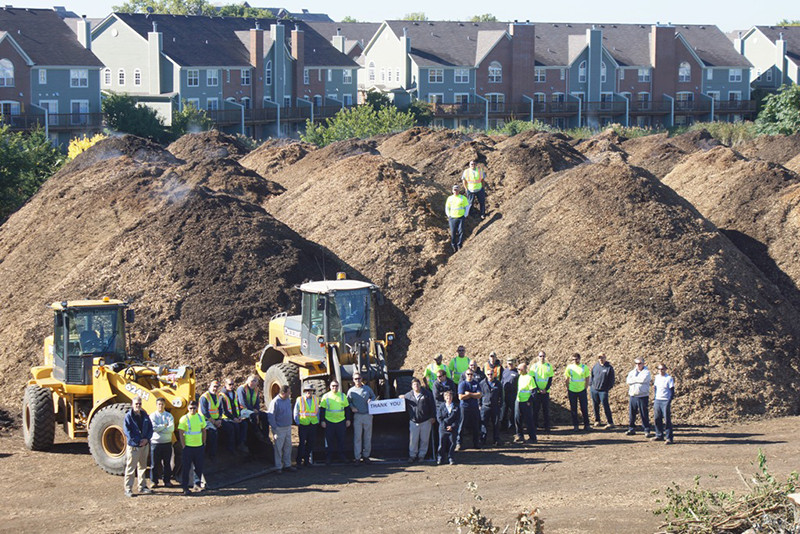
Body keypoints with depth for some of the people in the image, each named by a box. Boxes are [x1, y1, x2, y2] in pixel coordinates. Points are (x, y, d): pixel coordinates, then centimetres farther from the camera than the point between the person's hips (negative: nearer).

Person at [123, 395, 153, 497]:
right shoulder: (128, 416, -9)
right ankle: (128, 489, -1)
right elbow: (127, 431, -14)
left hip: (144, 445, 6)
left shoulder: (144, 415, 9)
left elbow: (150, 428, 10)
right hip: (133, 446, -6)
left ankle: (142, 486, 27)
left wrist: (146, 439, -7)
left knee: (142, 467, 16)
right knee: (130, 468, -5)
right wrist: (137, 441, -17)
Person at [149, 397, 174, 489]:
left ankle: (167, 480, 16)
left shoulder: (169, 416, 5)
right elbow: (153, 427, -14)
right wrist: (164, 426, -9)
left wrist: (159, 429, -13)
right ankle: (154, 481, 11)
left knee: (167, 463, 8)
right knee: (154, 463, 2)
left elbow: (171, 428, -10)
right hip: (155, 442, -2)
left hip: (167, 443, 2)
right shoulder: (152, 416, 1)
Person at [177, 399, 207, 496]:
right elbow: (181, 434, -7)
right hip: (188, 447, -4)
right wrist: (184, 446, -11)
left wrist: (204, 444, 11)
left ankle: (197, 484, 25)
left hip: (199, 446, 5)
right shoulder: (184, 419, -7)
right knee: (186, 468, -1)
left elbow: (204, 431, 16)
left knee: (199, 467, 10)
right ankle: (185, 488, 4)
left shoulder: (200, 417, 7)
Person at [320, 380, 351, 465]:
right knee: (329, 440, 2)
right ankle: (329, 457, 9)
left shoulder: (343, 396, 8)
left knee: (341, 439, 7)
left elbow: (347, 408, 13)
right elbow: (322, 409, 3)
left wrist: (348, 420, 9)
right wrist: (322, 421, -3)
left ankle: (341, 455, 18)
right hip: (329, 422, -2)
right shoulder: (326, 396, 2)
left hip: (341, 421, 2)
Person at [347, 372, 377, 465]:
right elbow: (348, 402, 12)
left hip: (368, 415, 2)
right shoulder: (351, 391, 4)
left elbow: (374, 397, 17)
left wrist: (371, 400, -4)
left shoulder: (367, 388, 7)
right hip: (357, 416, -2)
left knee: (368, 436, 6)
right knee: (357, 437, -4)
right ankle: (357, 457, -1)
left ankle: (366, 455, 15)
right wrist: (352, 407, -7)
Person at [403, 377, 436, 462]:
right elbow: (405, 408, 16)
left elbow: (432, 406, 2)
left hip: (426, 421, -1)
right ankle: (412, 455, 12)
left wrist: (432, 417, 0)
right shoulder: (408, 396, 5)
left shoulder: (427, 394, 0)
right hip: (413, 421, 1)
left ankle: (422, 455, 20)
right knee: (413, 440, 1)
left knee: (424, 439, 7)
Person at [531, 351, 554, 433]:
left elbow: (550, 379, 3)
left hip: (546, 391, 1)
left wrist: (546, 389, -9)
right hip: (536, 391, -1)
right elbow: (533, 378, -1)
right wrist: (538, 389, -12)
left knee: (546, 409, 1)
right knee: (535, 409, 1)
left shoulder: (549, 366, 5)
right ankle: (534, 425, 9)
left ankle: (546, 426, 7)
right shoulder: (534, 366, 1)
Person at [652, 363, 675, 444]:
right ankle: (659, 435, 20)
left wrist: (670, 401, -15)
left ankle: (669, 438, -6)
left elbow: (672, 391, -7)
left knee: (667, 420, -7)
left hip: (665, 401, -6)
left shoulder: (669, 378, -6)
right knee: (657, 419, 9)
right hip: (657, 400, 6)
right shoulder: (657, 377, 13)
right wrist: (654, 399, 15)